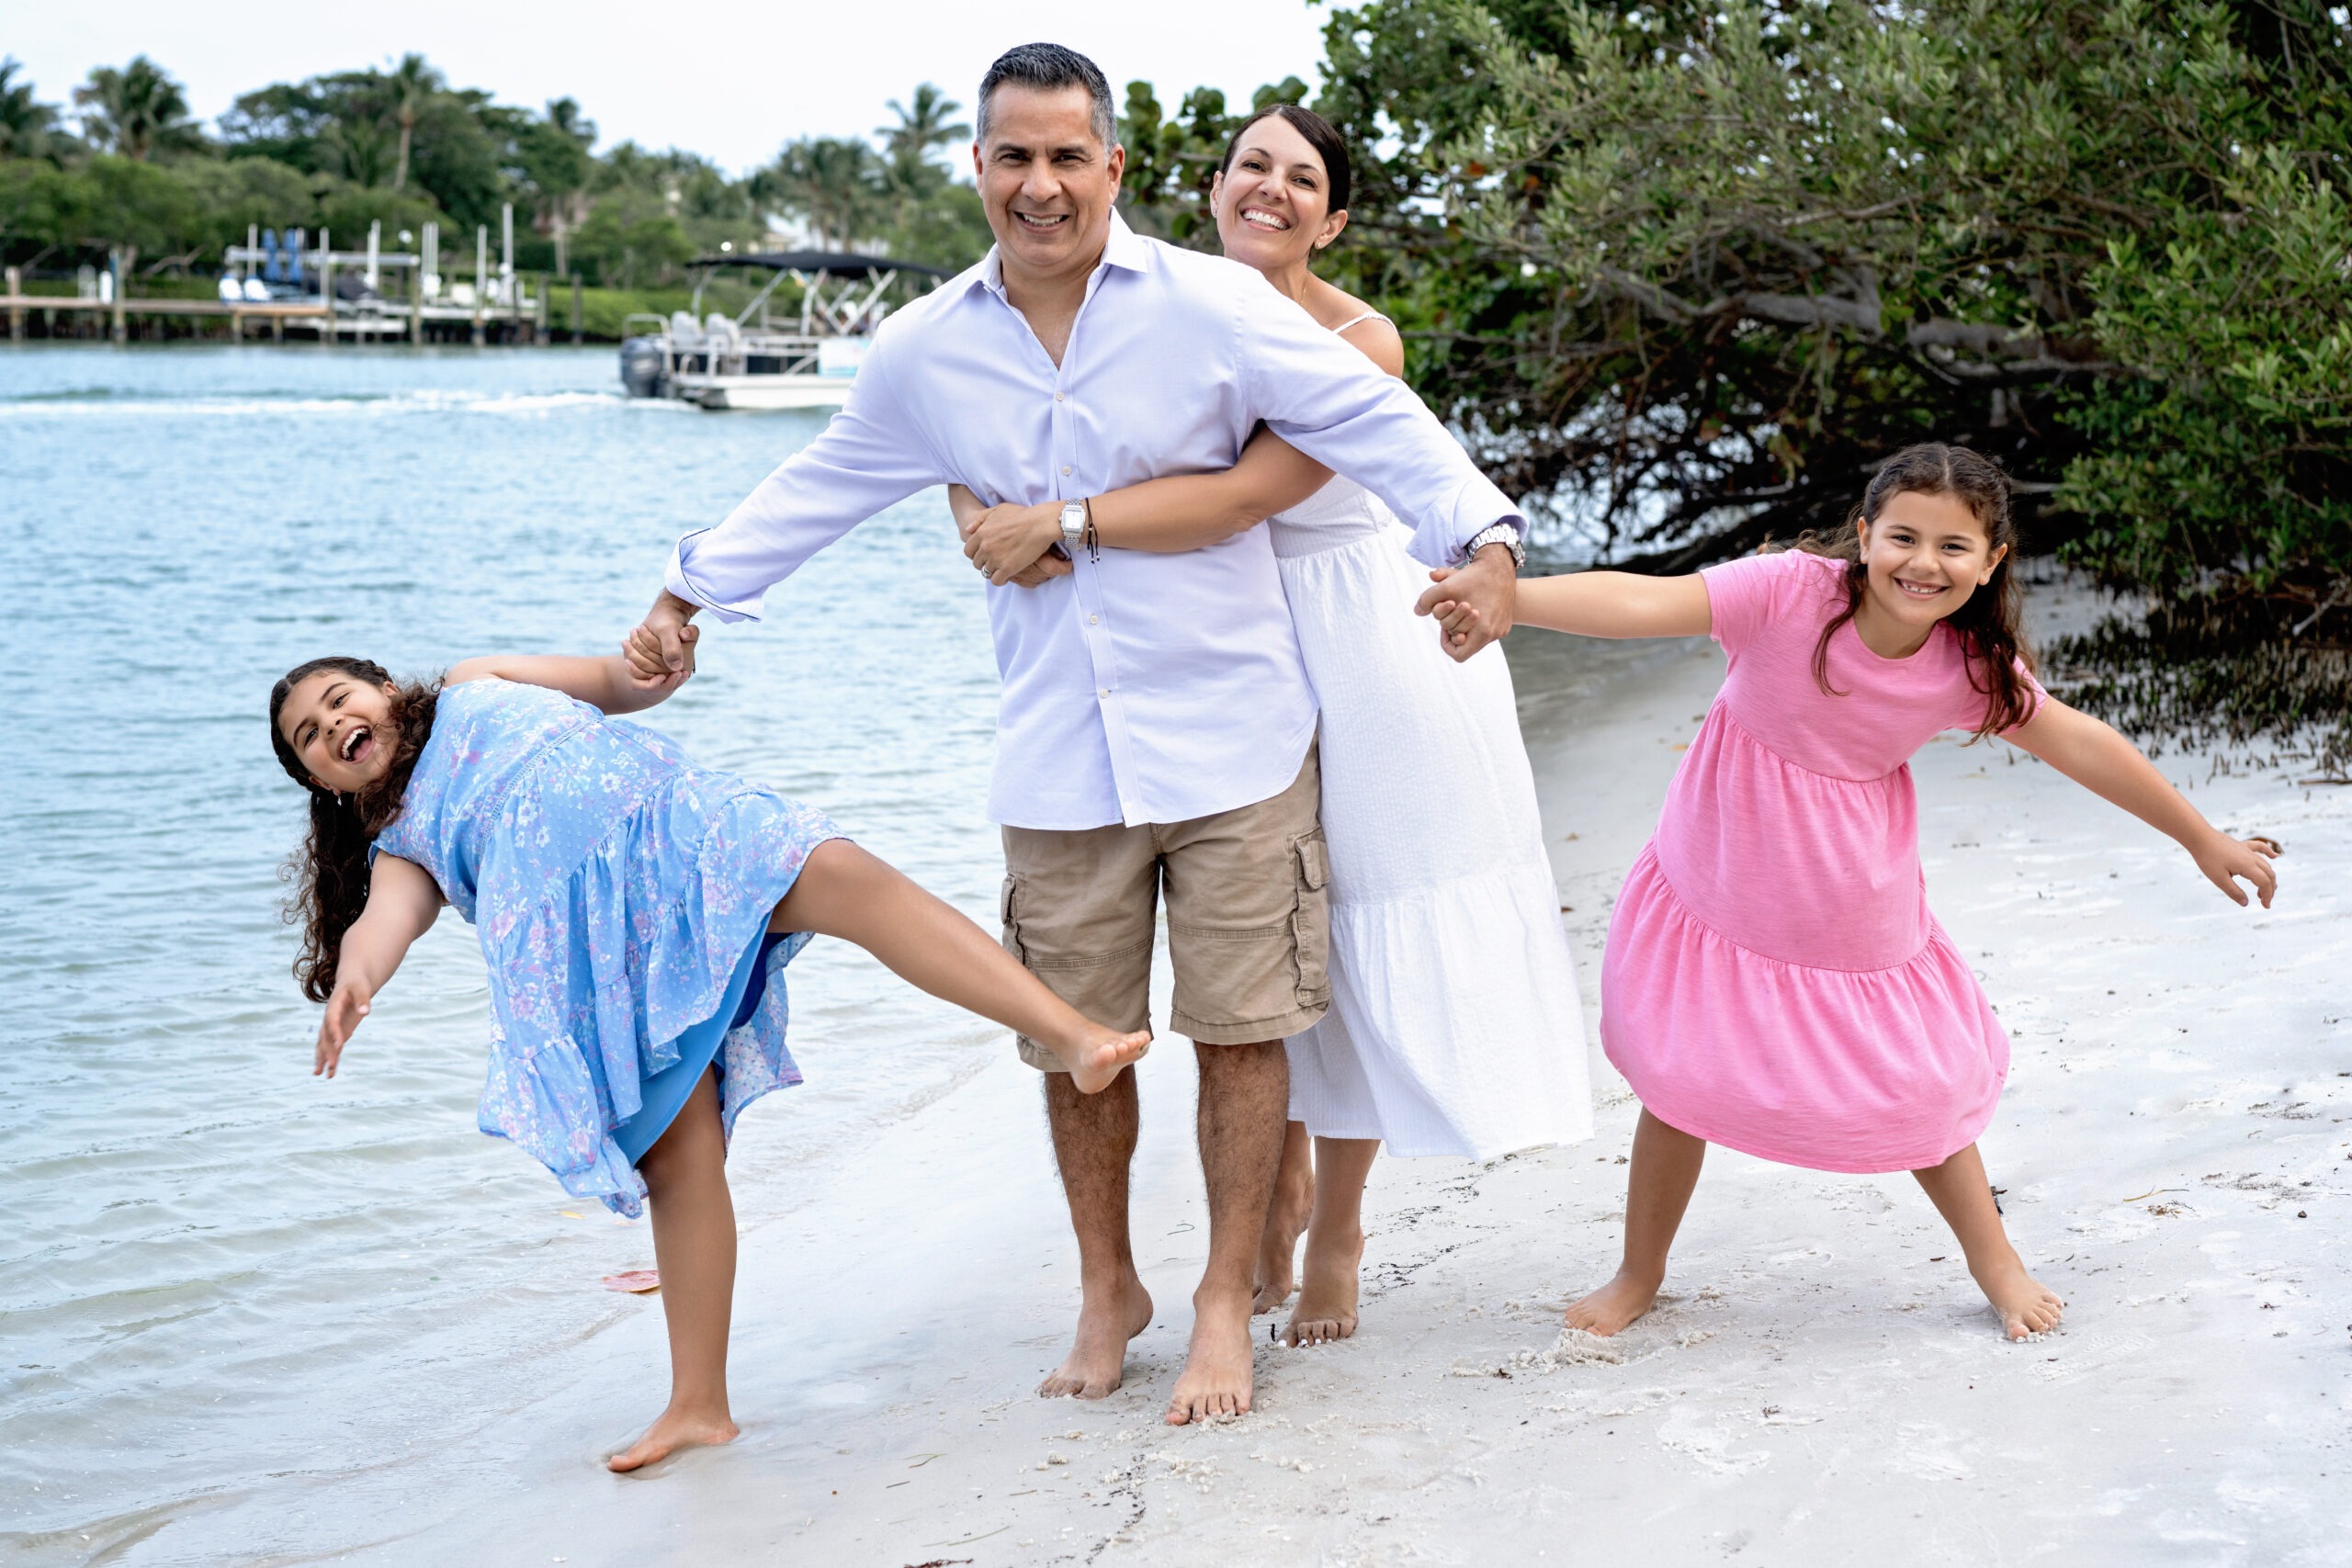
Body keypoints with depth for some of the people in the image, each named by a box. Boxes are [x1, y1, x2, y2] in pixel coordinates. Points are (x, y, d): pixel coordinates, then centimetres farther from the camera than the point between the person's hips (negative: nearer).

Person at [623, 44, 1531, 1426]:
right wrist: (692, 591, 26)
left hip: (1230, 737, -3)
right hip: (1060, 758, 3)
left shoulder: (1213, 305, -6)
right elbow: (819, 489, 20)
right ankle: (1108, 1289, 30)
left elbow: (1372, 420, -9)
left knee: (1241, 1027, 2)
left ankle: (1226, 1303, 18)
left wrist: (1482, 535, -23)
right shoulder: (925, 352, 5)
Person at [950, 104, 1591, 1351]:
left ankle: (1336, 1228, 22)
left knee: (1349, 930, 4)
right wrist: (982, 508, -19)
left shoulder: (1359, 342, -17)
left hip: (1361, 654, -4)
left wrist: (1063, 521, -33)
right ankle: (1279, 1178, 33)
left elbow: (1247, 495, -31)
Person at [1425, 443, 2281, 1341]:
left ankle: (1993, 1259, 34)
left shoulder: (1971, 667, -13)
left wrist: (2201, 839, 10)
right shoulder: (1790, 592, -25)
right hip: (1725, 888, -2)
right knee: (1680, 1075, 4)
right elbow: (1642, 603, -36)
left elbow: (2081, 745, 0)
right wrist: (1506, 597, -51)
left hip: (1856, 912, 2)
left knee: (1915, 1082, 9)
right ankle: (1639, 1274, 27)